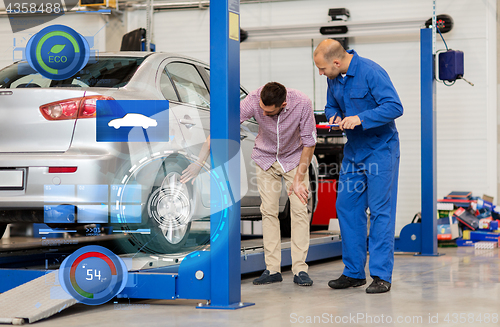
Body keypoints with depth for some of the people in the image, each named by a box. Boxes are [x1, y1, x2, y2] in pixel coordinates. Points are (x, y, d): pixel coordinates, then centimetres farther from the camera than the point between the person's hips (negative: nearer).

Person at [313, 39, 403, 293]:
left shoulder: (371, 72, -20)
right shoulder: (333, 78, 4)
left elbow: (395, 107, -26)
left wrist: (360, 119, -31)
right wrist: (334, 117, -5)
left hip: (380, 149, -8)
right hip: (353, 150, 8)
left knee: (380, 211, -7)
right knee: (347, 208, 6)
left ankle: (381, 275, -4)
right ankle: (354, 272, 14)